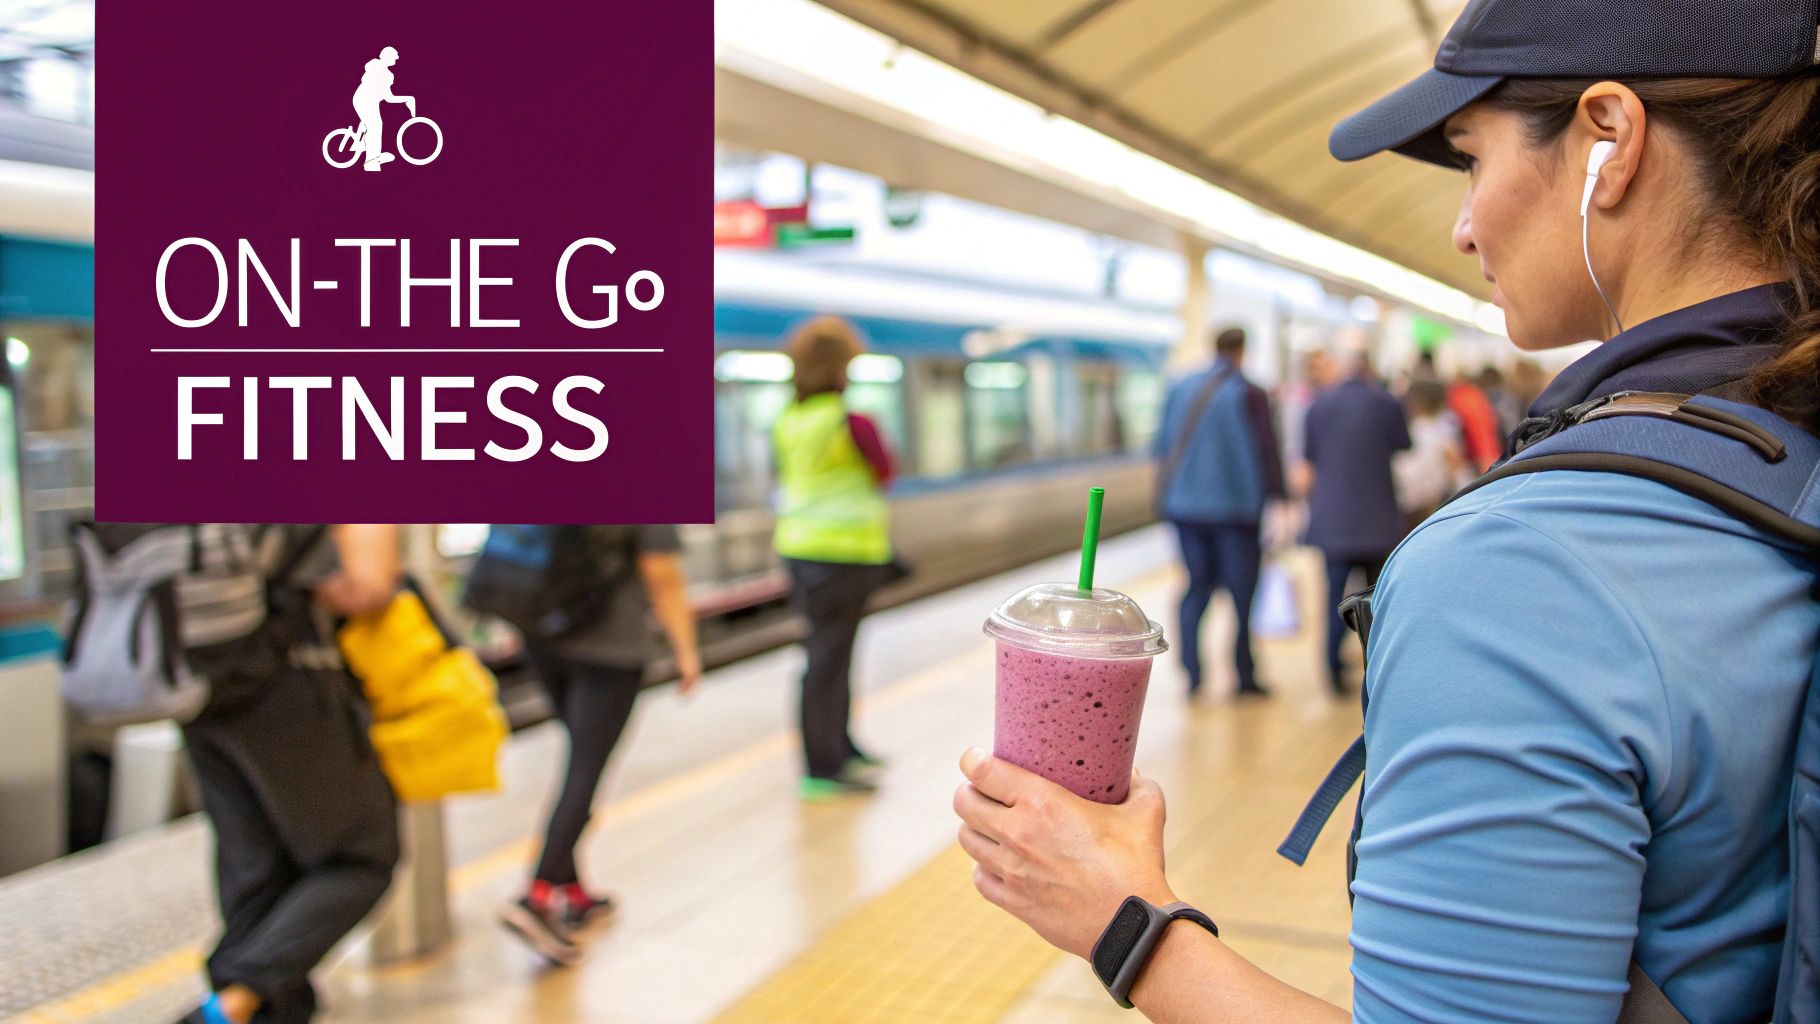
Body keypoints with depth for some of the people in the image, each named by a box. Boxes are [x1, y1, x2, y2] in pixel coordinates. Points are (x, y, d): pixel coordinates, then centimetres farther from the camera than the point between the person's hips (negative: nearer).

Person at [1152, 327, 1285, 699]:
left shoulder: (1179, 389, 6)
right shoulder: (1249, 395, -8)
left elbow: (1163, 446, 10)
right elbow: (1266, 451, -7)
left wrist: (1165, 496, 18)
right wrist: (1277, 497, 3)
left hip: (1184, 504, 4)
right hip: (1234, 506, -4)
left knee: (1197, 586, 12)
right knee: (1242, 591, 5)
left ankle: (1192, 674, 4)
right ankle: (1244, 676, 10)